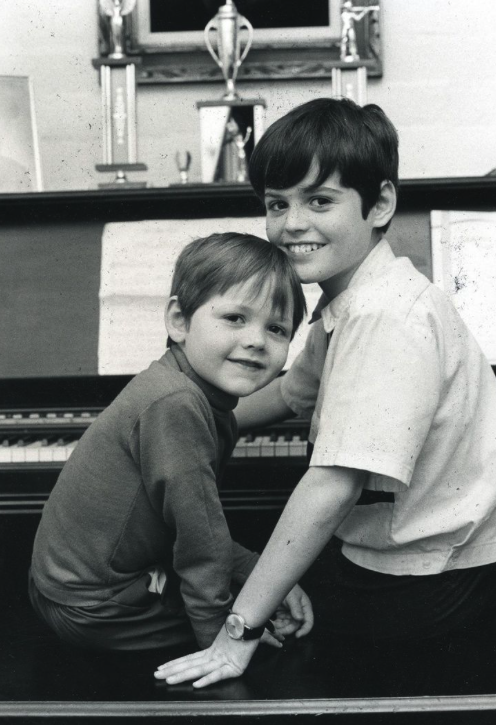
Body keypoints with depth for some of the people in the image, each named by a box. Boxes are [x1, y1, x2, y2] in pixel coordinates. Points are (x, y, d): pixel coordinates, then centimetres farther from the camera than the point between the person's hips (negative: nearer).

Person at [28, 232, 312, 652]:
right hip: (96, 610, -10)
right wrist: (222, 637, -16)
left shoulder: (203, 401, 4)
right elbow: (199, 532, -23)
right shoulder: (174, 405, -27)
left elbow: (198, 528, 8)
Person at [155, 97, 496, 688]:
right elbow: (297, 390, 23)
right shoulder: (346, 302, 3)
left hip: (427, 584, -8)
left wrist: (238, 630, -31)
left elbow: (332, 488, -33)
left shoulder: (389, 318, -29)